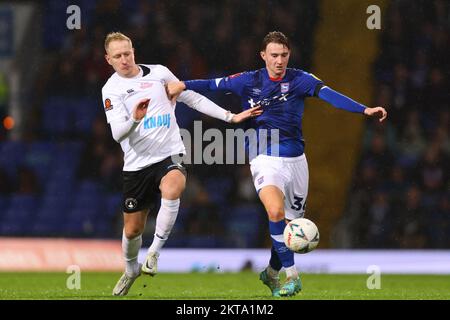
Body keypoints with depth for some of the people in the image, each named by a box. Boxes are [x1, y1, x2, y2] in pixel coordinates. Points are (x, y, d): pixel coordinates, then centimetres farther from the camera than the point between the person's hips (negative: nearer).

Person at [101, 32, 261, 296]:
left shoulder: (159, 73, 5)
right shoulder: (111, 89, -1)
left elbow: (192, 98, 14)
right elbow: (117, 133, -12)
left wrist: (230, 117, 12)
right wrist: (135, 119, -33)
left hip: (170, 155, -1)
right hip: (137, 163, 1)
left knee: (171, 190, -35)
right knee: (132, 228, 8)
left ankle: (155, 252, -21)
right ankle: (131, 270, 39)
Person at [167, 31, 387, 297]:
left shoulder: (299, 80, -3)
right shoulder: (249, 81, 0)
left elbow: (328, 94, -17)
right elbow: (214, 84, 10)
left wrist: (365, 109, -30)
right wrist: (183, 85, -3)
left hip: (296, 161, 2)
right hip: (265, 160, -2)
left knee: (291, 222, 10)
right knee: (276, 211, -28)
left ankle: (272, 273, 37)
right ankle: (292, 275, -20)